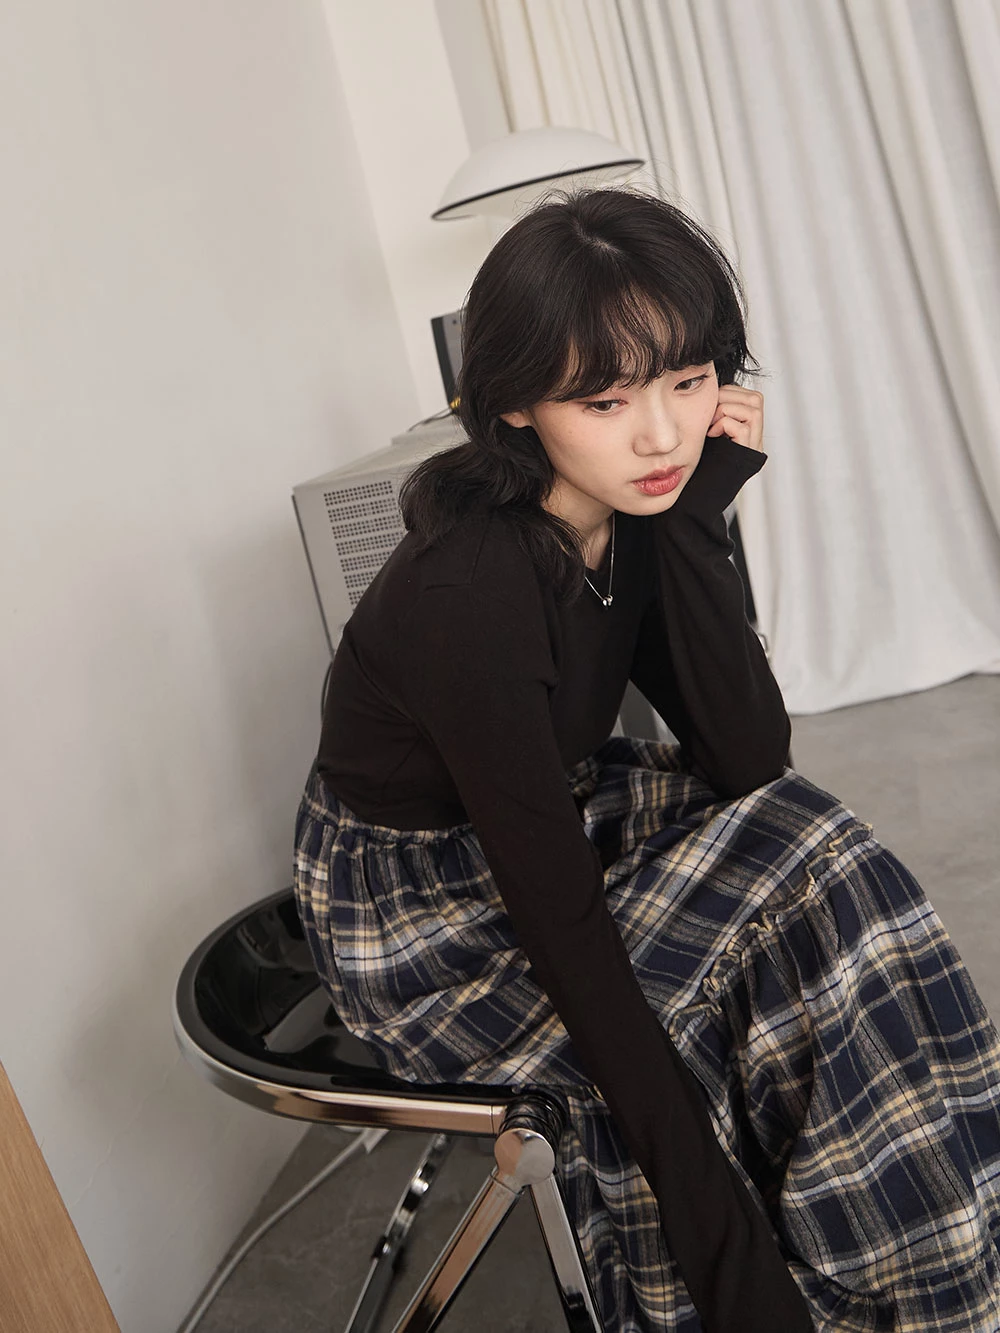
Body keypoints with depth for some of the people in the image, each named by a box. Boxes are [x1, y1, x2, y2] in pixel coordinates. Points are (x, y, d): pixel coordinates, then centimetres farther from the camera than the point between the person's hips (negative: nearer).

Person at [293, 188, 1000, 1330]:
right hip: (416, 914, -6)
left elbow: (750, 762, -15)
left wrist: (696, 516, -24)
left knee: (807, 859, -14)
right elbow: (563, 923, -30)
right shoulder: (468, 594, -32)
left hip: (552, 818, 6)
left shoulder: (633, 509, -10)